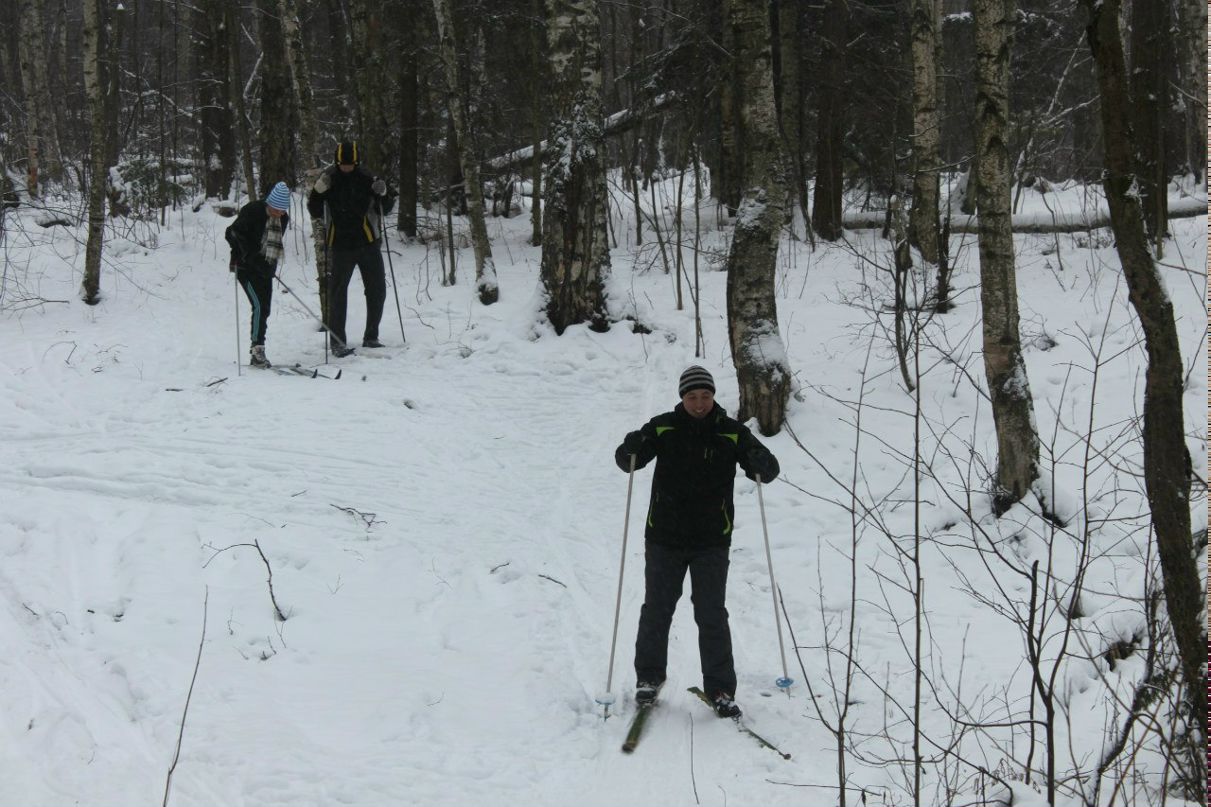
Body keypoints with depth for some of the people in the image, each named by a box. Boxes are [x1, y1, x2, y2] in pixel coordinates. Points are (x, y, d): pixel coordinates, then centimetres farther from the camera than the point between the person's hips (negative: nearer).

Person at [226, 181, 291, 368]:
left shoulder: (283, 218, 5)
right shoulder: (252, 211, -15)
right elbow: (234, 233, -16)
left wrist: (271, 265, 9)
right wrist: (250, 257, -21)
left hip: (265, 268, 7)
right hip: (247, 267, -6)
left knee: (264, 309, 4)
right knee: (259, 305, -18)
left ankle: (257, 353, 10)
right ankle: (257, 349, -15)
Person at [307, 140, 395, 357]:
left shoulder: (367, 179, 0)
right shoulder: (328, 179, -2)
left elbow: (385, 210, 7)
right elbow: (315, 213, 2)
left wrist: (384, 194, -12)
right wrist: (318, 191, -14)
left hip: (368, 244, 2)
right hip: (341, 247, -2)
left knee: (377, 291, 7)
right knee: (337, 294, -3)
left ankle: (371, 337, 21)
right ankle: (337, 341, 3)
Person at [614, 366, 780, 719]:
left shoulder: (732, 433, -3)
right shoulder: (663, 428, -2)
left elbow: (769, 471, -3)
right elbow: (626, 460, 1)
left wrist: (758, 462, -27)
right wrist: (632, 448, -23)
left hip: (712, 542, -1)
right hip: (664, 538, 1)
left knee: (712, 616, -1)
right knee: (656, 611, 8)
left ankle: (721, 689, 7)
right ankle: (649, 678, 24)